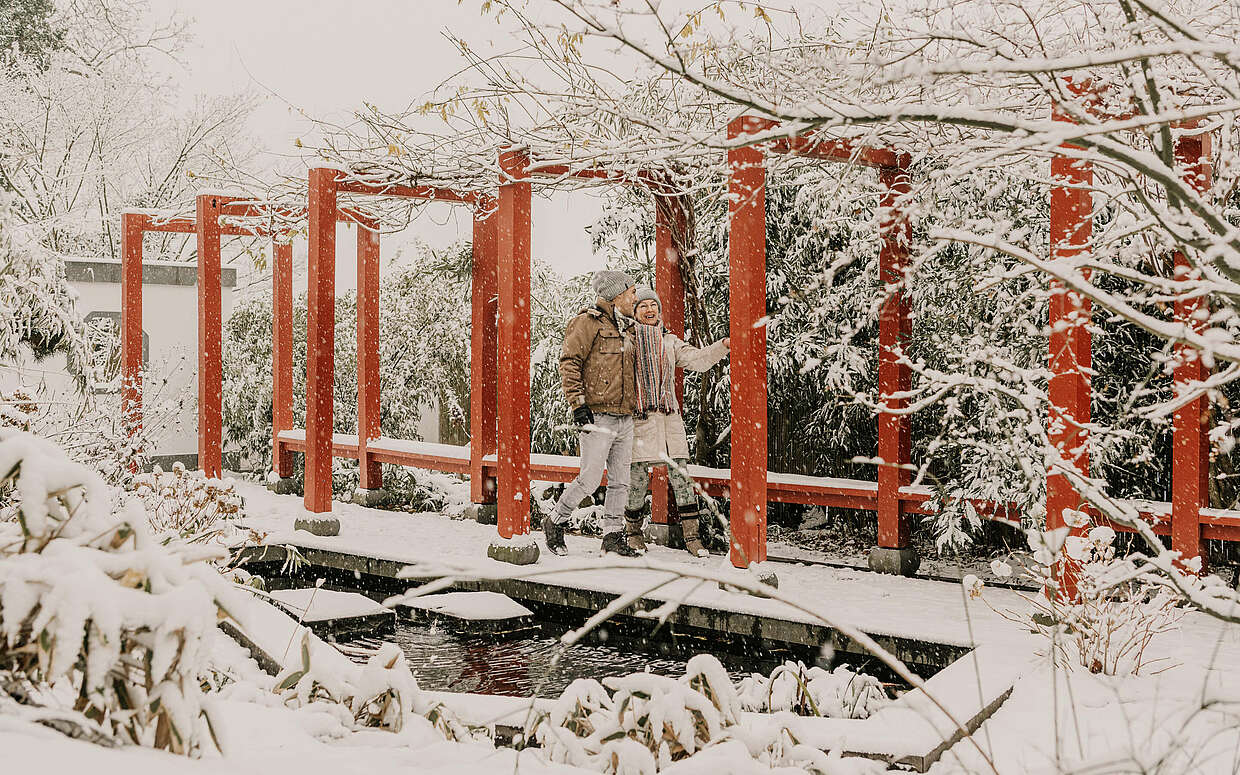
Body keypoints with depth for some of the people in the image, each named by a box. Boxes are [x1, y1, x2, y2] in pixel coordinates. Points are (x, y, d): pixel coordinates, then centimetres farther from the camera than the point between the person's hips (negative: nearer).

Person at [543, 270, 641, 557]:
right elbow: (569, 362, -11)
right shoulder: (589, 322, -5)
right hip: (598, 416, -8)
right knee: (590, 479, -8)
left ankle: (613, 535, 16)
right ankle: (555, 522, 11)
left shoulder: (623, 332, 21)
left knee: (620, 481, 7)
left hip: (625, 419, 8)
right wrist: (578, 403, -18)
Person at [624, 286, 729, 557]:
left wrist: (723, 345, -12)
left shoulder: (670, 341, 15)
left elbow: (696, 359, 3)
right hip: (638, 417, -3)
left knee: (681, 476, -3)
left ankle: (691, 535, 2)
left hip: (669, 417, 3)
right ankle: (632, 531, 20)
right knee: (638, 480, -1)